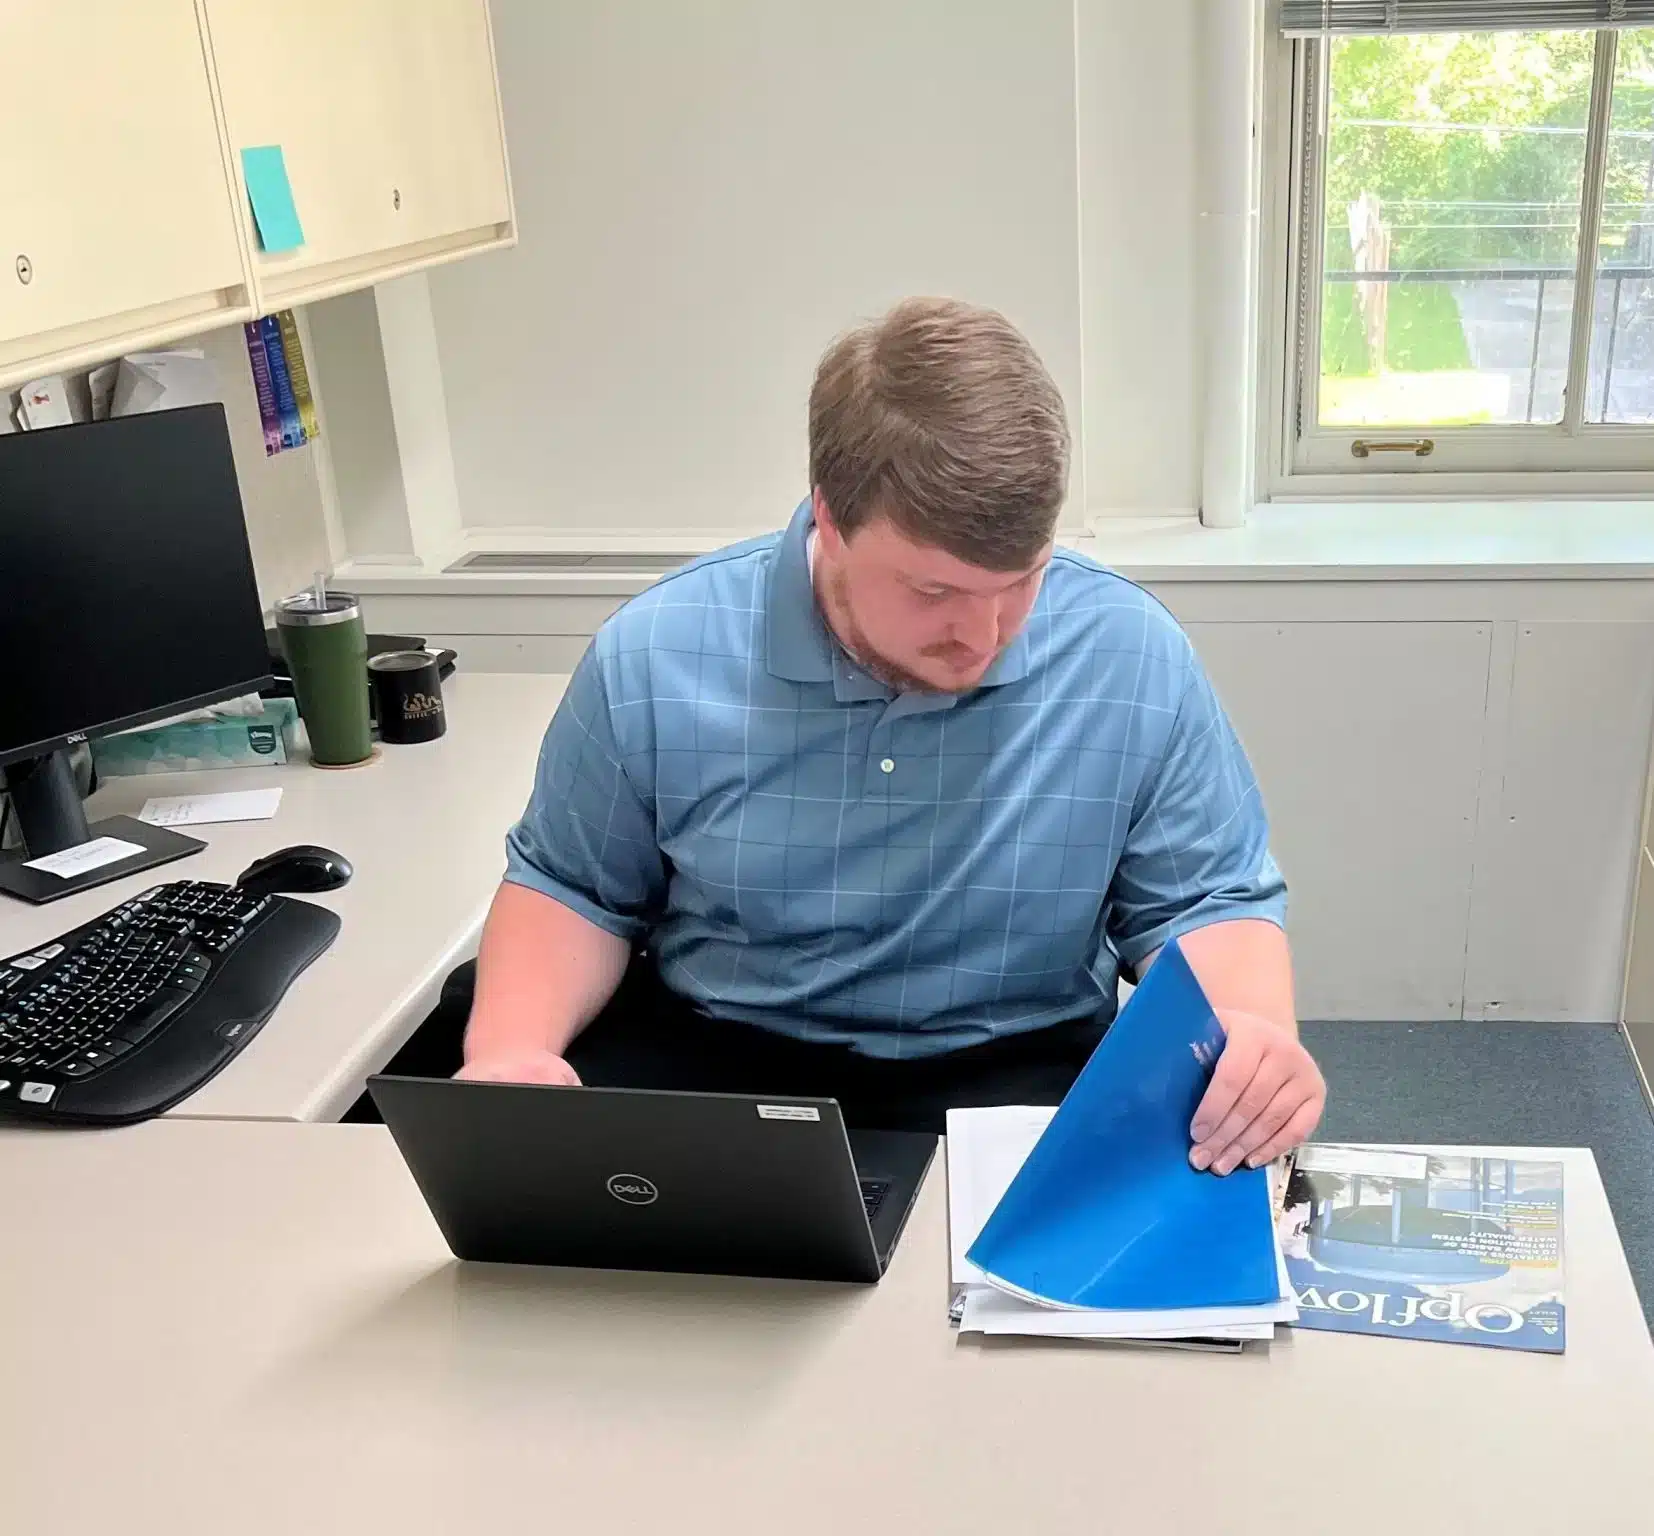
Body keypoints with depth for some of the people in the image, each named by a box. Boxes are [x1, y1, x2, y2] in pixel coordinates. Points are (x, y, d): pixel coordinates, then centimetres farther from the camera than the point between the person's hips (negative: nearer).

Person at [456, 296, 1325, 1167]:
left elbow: (1206, 900, 1)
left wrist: (1249, 1027, -22)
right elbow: (571, 887, 5)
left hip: (1015, 1074, 1)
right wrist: (509, 1048, -15)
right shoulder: (656, 657, -10)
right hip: (707, 1058, 0)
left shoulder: (1136, 662, -11)